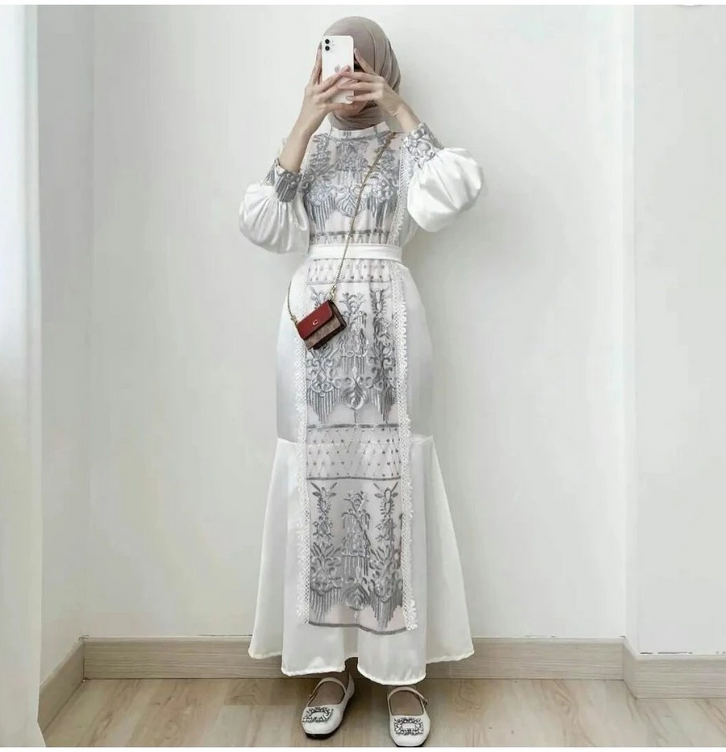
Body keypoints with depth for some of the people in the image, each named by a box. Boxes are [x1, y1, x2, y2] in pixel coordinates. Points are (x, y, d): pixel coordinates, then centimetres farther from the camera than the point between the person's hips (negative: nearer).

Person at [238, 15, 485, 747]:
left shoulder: (403, 146, 12)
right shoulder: (305, 144, 16)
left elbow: (448, 197, -11)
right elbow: (264, 224, -3)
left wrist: (401, 113, -5)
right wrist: (304, 124, -5)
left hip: (388, 325, -1)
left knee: (391, 484, -3)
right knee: (316, 482, 0)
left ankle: (402, 670, 10)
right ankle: (329, 665, 15)